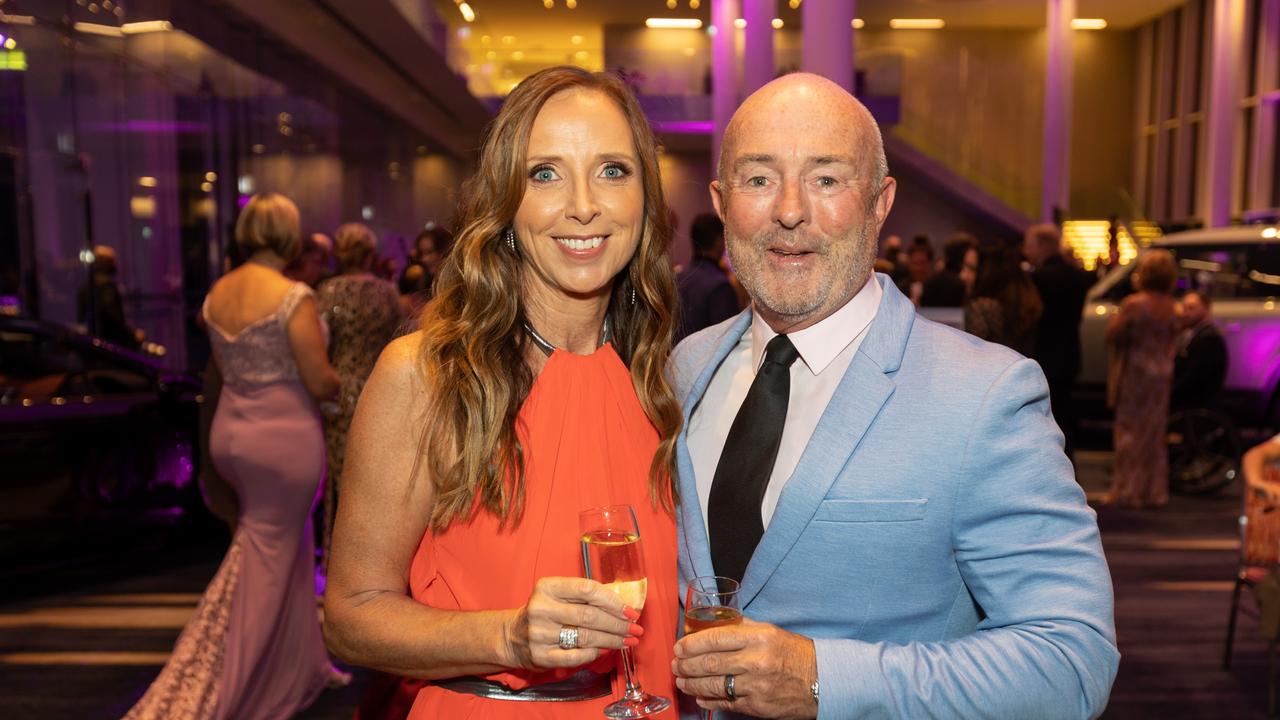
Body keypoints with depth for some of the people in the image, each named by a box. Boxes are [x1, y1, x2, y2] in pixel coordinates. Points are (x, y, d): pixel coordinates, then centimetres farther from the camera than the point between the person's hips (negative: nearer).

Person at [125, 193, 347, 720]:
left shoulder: (215, 295, 5)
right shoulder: (294, 298, -17)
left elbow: (227, 368, 13)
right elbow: (320, 382, -15)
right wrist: (347, 382, 5)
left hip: (230, 431, 7)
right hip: (285, 434, -7)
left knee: (282, 547, 21)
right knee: (267, 556, 6)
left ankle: (302, 666, 35)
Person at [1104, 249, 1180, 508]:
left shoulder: (1133, 304, -16)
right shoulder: (1171, 307, 6)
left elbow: (1112, 336, -13)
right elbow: (1171, 341, 15)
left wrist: (1115, 318, 1)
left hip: (1135, 372, -6)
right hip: (1162, 373, 7)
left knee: (1131, 430, 0)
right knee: (1154, 432, 12)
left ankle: (1128, 490, 4)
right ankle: (1154, 490, 18)